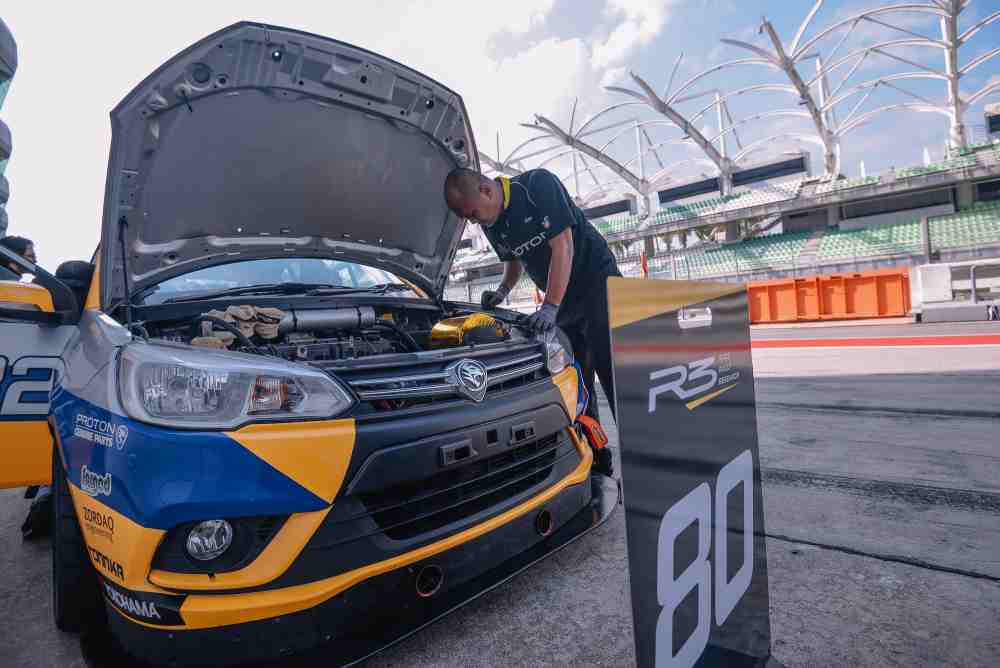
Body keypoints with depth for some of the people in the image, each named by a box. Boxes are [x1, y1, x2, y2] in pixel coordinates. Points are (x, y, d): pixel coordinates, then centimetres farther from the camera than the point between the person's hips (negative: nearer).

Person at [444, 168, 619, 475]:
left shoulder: (539, 184, -18)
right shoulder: (491, 225, 3)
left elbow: (562, 246, -21)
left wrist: (549, 307, -25)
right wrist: (503, 290, 0)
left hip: (597, 281, -6)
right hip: (563, 298, 7)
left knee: (613, 372, -11)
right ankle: (596, 459, 15)